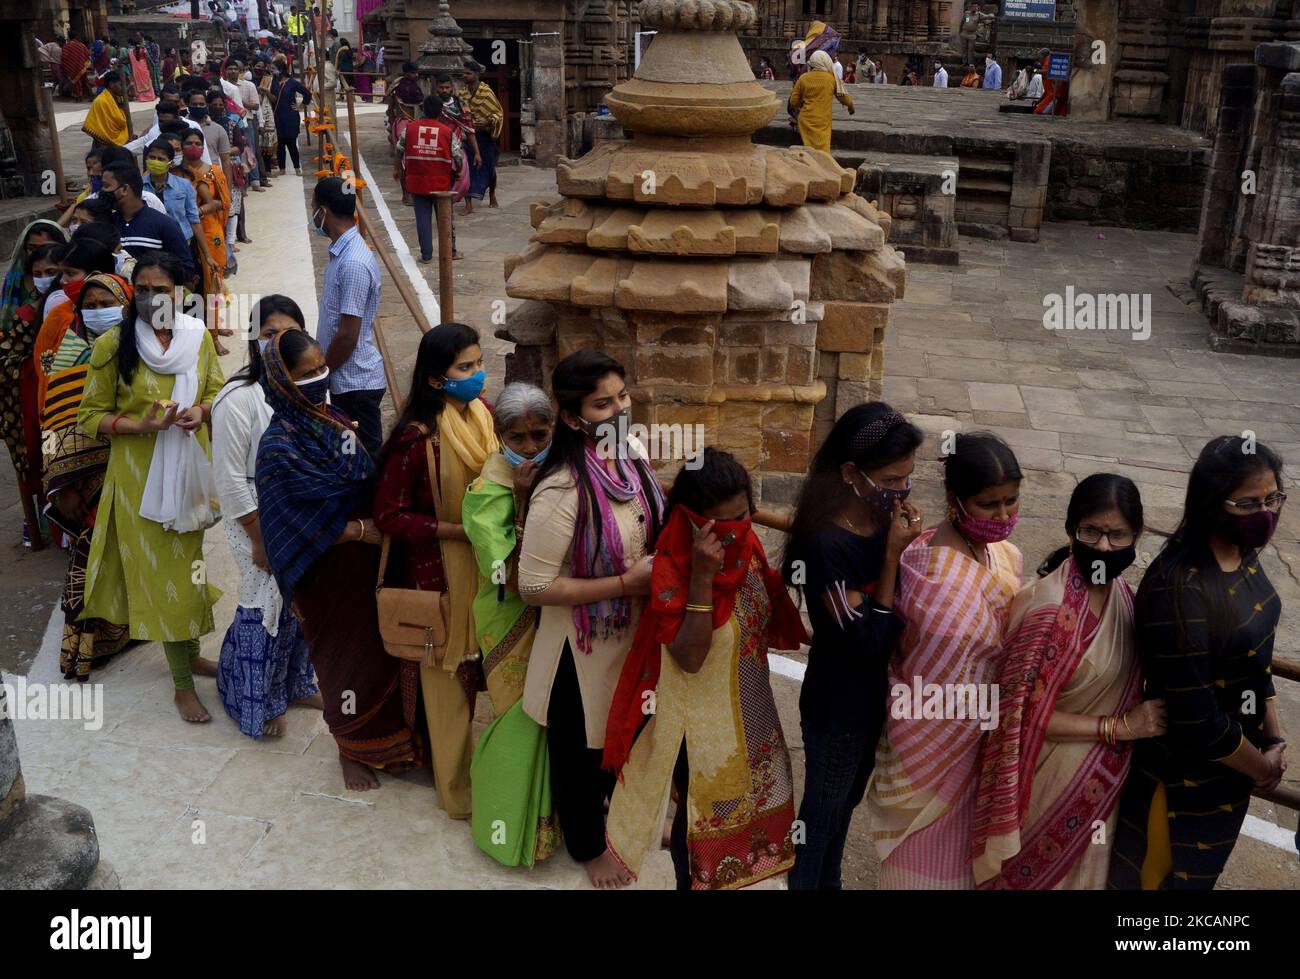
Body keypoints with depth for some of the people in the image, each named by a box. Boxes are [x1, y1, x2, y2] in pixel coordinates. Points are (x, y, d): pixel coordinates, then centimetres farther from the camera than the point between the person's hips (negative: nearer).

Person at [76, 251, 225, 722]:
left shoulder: (199, 337, 0)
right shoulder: (112, 344, -9)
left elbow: (217, 391, 13)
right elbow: (91, 416, -5)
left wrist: (201, 410, -9)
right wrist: (140, 425, -21)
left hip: (190, 468, 3)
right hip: (139, 475, -3)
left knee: (188, 562, 15)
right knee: (159, 570, 1)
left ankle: (189, 652, 35)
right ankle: (182, 683, 10)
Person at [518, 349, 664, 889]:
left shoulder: (633, 460, -7)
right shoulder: (562, 491, -31)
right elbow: (534, 586, -27)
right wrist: (626, 582, -26)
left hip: (632, 629, 7)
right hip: (583, 642, -7)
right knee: (582, 747, 18)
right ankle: (588, 845, 44)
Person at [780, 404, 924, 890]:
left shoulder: (887, 520, -8)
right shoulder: (826, 544, -30)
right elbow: (872, 639, -26)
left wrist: (908, 546, -14)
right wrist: (893, 553, -28)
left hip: (877, 693, 7)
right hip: (837, 703, -7)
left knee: (847, 801, 27)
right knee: (822, 810, 16)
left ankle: (829, 882, 49)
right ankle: (803, 882, 39)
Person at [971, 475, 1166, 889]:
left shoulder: (1120, 593, -2)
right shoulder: (1049, 609, -27)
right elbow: (1022, 713, -24)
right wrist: (1118, 726, -22)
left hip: (1098, 782, 7)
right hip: (1055, 781, -7)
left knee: (1079, 870, 24)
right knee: (1040, 874, 14)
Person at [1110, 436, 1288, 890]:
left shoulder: (1244, 555, -5)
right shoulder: (1180, 590, -32)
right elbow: (1197, 722, -28)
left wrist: (1274, 738, 2)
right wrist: (1262, 768, -12)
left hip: (1232, 760, 8)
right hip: (1184, 775, -8)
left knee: (1199, 873, 27)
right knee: (1161, 876, 16)